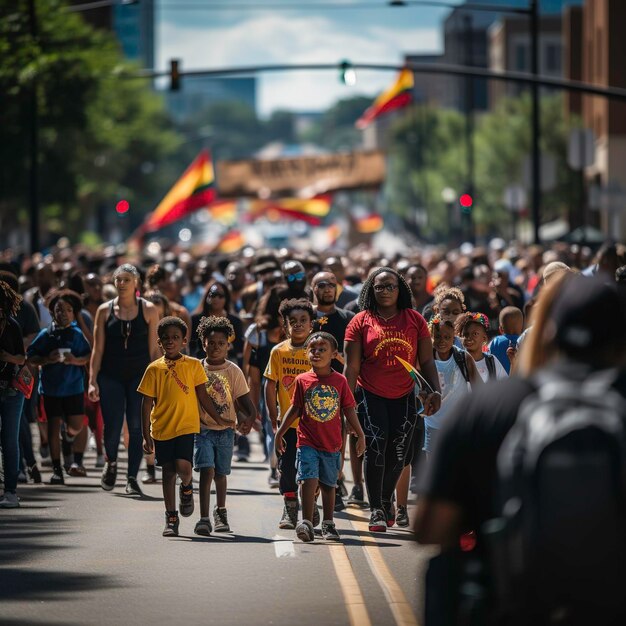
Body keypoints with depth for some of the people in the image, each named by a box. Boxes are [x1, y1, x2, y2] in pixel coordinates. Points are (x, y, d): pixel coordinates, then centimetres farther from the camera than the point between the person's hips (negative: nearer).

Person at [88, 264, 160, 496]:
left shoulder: (148, 310, 2)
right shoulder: (105, 310, 4)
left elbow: (154, 348, 3)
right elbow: (98, 349, 4)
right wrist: (92, 381, -1)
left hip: (139, 376, -1)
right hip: (110, 376, 1)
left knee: (136, 427, -5)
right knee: (112, 427, -4)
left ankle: (132, 477, 3)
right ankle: (111, 463, 26)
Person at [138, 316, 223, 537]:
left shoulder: (193, 365, 2)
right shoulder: (154, 369, 2)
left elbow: (203, 396, 10)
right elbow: (147, 403, 4)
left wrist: (219, 419, 8)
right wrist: (146, 435, 1)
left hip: (186, 426, -1)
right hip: (162, 428, 1)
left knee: (183, 467, -19)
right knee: (168, 471, 7)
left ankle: (187, 489, 16)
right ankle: (171, 517, 18)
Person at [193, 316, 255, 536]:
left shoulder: (233, 371, 0)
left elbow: (243, 399, 0)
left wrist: (249, 418, -18)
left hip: (225, 431, 1)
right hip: (202, 429, -1)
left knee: (220, 473, 13)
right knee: (207, 470, -14)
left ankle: (220, 511, 37)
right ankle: (204, 518, -15)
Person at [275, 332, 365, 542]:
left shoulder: (340, 381, 1)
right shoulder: (302, 380, 1)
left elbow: (349, 410, 6)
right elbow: (295, 409, 8)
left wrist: (360, 435, 5)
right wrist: (280, 433, 8)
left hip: (332, 443, 1)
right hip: (307, 442, -1)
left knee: (328, 484, 11)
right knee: (309, 480, -14)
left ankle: (328, 524, 22)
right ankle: (306, 523, -14)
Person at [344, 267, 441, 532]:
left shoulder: (414, 320, 6)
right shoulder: (361, 321, 1)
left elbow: (426, 361, 7)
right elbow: (351, 367, 0)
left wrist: (435, 391, -6)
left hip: (404, 398, 2)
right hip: (370, 397, -2)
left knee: (397, 455, 6)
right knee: (375, 450, -12)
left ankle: (386, 500, 31)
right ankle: (376, 509, -3)